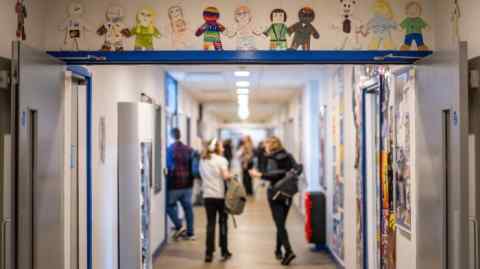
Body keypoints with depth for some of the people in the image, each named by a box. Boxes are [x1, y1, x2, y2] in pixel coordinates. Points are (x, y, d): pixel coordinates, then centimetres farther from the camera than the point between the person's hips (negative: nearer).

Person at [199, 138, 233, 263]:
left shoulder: (203, 160, 8)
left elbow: (202, 175, 12)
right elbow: (225, 176, -17)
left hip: (207, 195, 4)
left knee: (210, 223, 6)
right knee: (222, 222, 9)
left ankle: (209, 253, 3)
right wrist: (231, 175, 1)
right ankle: (224, 251, 14)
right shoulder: (221, 160, -8)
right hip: (220, 195, -4)